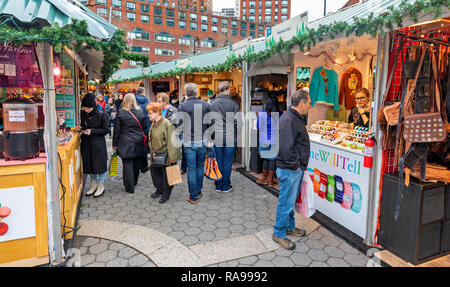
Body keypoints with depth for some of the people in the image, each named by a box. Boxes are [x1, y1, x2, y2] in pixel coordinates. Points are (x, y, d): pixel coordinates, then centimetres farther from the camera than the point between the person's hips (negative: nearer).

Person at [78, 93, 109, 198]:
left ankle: (101, 186, 17)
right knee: (89, 164, 12)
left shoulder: (101, 115, -12)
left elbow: (105, 130, -9)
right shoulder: (83, 114, 3)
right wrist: (80, 128, -3)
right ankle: (93, 184, 27)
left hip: (98, 143, -5)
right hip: (86, 143, 5)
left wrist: (92, 131, -18)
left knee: (99, 164, 2)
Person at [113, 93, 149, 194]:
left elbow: (117, 130, -4)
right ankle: (134, 182, 34)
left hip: (125, 143, -3)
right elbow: (145, 126, 5)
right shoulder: (140, 112, -2)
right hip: (138, 142, 3)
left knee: (127, 164, 2)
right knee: (136, 163, 16)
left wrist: (115, 143, 3)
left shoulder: (120, 113, -8)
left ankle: (130, 187, 6)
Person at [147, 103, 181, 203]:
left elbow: (170, 142, -19)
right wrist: (151, 153, 18)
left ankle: (166, 193, 22)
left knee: (166, 175, 5)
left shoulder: (166, 124, -19)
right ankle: (159, 190, 35)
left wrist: (172, 157, -19)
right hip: (155, 156, 8)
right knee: (154, 172, 16)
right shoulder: (153, 124, 8)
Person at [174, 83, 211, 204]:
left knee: (191, 170, 4)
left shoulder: (183, 106, -9)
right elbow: (210, 123, 7)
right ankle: (198, 192, 29)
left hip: (189, 143, -3)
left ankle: (193, 197, 12)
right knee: (200, 167, 17)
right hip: (202, 142, 3)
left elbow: (179, 125, -9)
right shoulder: (206, 105, 0)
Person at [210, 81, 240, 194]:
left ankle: (218, 186, 21)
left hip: (217, 138, 2)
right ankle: (226, 186, 16)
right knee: (227, 163, 7)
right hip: (230, 138, -2)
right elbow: (237, 123, -9)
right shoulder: (233, 104, -7)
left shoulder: (212, 104, 2)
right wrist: (236, 134, 8)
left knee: (218, 163, 11)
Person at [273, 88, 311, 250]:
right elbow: (285, 148, -27)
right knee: (286, 202, 1)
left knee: (291, 200, 21)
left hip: (297, 169, 10)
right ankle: (279, 233, 16)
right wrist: (295, 165, -18)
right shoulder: (288, 120, -21)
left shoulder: (298, 118, 13)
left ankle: (290, 226, 37)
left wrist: (301, 166, 15)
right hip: (289, 170, -10)